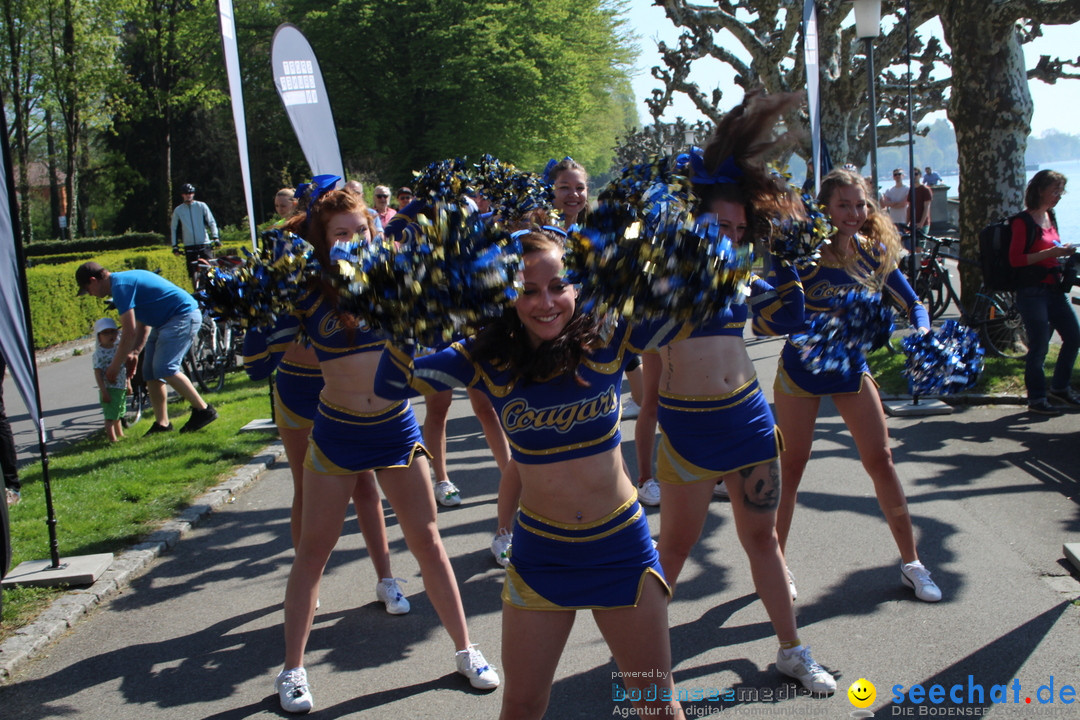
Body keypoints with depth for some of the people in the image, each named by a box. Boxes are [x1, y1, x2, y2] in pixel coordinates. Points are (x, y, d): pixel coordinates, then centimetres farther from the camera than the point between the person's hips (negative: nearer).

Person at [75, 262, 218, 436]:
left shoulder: (120, 286, -17)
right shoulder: (124, 280, 15)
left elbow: (129, 333, -18)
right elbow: (143, 323, 22)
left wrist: (115, 366, -9)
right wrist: (135, 352, 15)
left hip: (184, 316, -11)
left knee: (164, 368, -19)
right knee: (150, 371, 7)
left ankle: (204, 410, -10)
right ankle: (162, 423, 11)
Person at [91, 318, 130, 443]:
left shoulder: (119, 348, 8)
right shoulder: (99, 353, -13)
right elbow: (98, 372, -17)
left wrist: (128, 384, 20)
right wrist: (104, 391, -21)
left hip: (121, 388, 8)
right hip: (109, 389, -7)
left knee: (118, 414, 22)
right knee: (110, 416, -6)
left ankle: (120, 435, 36)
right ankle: (112, 438, -3)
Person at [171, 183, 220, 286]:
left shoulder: (202, 206, 5)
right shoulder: (178, 210, 8)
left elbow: (212, 222, 5)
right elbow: (174, 228, 12)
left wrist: (215, 237, -7)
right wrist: (175, 245, 7)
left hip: (204, 244, -1)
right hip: (189, 246, 1)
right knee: (193, 274, 1)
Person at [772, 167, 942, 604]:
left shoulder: (875, 253, -6)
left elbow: (912, 303, 2)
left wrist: (922, 336, -17)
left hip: (851, 369, 4)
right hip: (801, 371, -3)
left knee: (881, 461, 4)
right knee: (790, 468, 4)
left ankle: (910, 563, 17)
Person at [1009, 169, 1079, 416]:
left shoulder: (1050, 217, 13)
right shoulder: (1024, 221, -11)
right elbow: (1015, 259, -17)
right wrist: (1050, 253, -21)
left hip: (1054, 290, 8)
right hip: (1033, 292, -8)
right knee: (1039, 347, -3)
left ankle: (1059, 388, 24)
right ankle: (1037, 398, 10)